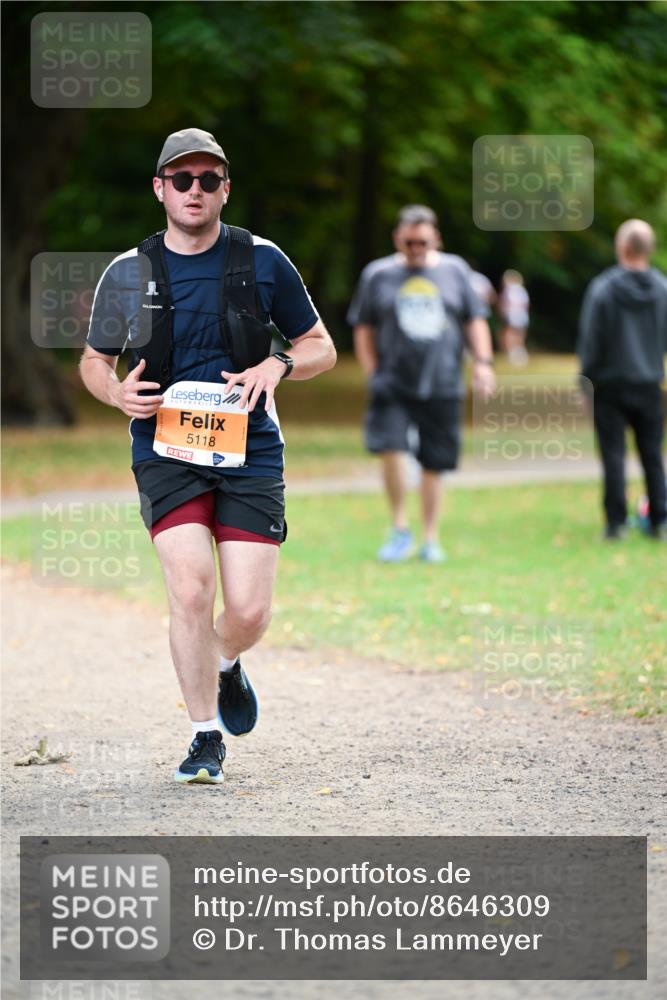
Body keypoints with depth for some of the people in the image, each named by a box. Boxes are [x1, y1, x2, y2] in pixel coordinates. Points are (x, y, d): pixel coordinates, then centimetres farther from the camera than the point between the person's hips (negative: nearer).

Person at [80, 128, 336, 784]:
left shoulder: (262, 261, 4)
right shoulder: (127, 274, 5)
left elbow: (321, 348, 12)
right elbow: (94, 360, 18)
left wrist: (278, 365, -10)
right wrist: (117, 393, -5)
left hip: (249, 452, 0)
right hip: (167, 451, 0)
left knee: (249, 612, -7)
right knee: (191, 590, -18)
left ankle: (225, 665, 31)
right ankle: (206, 739, -2)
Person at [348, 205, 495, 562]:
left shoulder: (454, 271, 10)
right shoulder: (377, 274, 6)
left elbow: (474, 320, 15)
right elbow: (364, 329, 10)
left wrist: (483, 362, 2)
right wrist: (372, 373, 0)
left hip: (442, 385, 1)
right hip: (393, 383, -1)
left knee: (434, 464, 4)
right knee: (390, 448, -20)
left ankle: (430, 539, 16)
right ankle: (400, 529, -5)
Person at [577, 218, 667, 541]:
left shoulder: (602, 289, -12)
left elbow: (590, 341, -9)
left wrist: (587, 380, 0)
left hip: (610, 384, -3)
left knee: (614, 456, 2)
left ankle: (616, 521, -1)